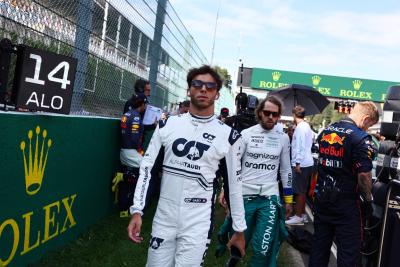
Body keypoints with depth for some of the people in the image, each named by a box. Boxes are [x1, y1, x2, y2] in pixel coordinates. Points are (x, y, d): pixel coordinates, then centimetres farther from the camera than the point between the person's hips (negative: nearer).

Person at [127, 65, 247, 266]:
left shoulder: (228, 136, -2)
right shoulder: (167, 126, 2)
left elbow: (234, 184, 3)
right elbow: (147, 167, 3)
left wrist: (239, 229, 7)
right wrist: (137, 211, -5)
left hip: (198, 225, -2)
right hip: (163, 220, 2)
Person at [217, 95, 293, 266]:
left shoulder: (283, 138, 5)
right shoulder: (246, 134, -1)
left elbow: (286, 170, 11)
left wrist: (288, 199, 11)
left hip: (270, 198, 1)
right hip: (244, 196, 0)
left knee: (263, 249, -5)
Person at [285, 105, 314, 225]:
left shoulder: (300, 127, -15)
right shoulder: (307, 126, 15)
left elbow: (300, 147, -21)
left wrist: (297, 163, -20)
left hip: (301, 163, -10)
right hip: (307, 162, 10)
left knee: (299, 191, -3)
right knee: (302, 190, 16)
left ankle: (298, 216, 3)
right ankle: (302, 214, 24)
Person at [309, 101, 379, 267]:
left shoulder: (325, 131, 6)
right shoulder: (361, 138, -17)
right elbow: (364, 175, -19)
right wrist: (368, 200, -5)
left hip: (321, 199, 7)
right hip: (346, 203, -6)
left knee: (319, 246, 16)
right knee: (348, 252, 5)